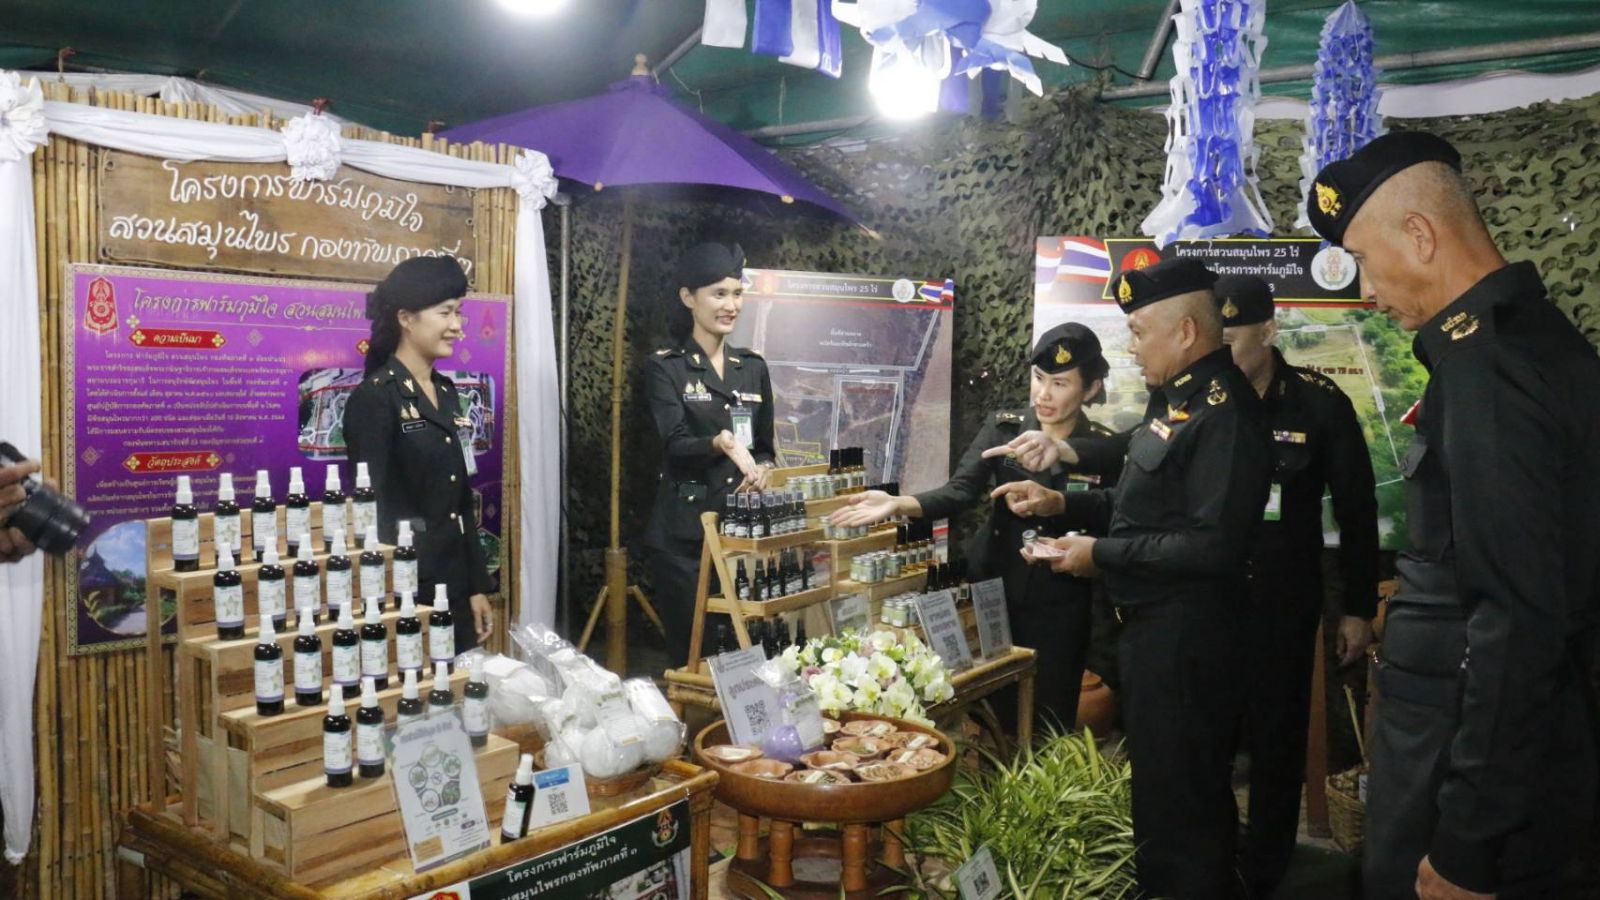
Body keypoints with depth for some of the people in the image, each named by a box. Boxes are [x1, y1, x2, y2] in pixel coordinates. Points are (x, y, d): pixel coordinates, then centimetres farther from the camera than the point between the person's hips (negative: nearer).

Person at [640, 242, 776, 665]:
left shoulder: (753, 367, 11)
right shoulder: (665, 367, -5)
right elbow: (676, 447, -16)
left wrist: (762, 467, -6)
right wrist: (720, 443, -36)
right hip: (684, 534, -4)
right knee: (690, 652, 2)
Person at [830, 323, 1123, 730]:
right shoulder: (1003, 428, -1)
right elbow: (960, 490, -13)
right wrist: (898, 504, -30)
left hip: (1060, 609, -1)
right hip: (996, 593, 2)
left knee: (1048, 720, 7)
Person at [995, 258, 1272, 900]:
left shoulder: (1223, 411, -20)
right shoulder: (1182, 401, 12)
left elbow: (1214, 543, -27)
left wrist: (1102, 554, -19)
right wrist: (1063, 504, 9)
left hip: (1185, 637, -10)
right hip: (1154, 628, 10)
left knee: (1174, 802, 3)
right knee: (1181, 784, 23)